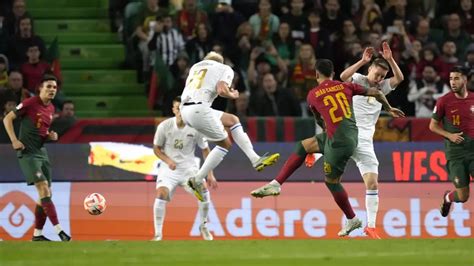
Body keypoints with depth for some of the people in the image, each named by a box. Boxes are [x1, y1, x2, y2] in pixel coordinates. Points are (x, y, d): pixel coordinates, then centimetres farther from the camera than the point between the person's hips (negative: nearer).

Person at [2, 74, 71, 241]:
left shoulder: (51, 109, 12)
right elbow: (7, 119, -7)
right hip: (28, 153, -8)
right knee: (43, 188, -18)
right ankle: (59, 230, -22)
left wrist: (50, 136, 4)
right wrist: (14, 140, -16)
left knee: (46, 194, 5)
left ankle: (37, 234, 13)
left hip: (42, 152, 8)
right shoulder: (30, 103, -10)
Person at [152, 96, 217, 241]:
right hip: (169, 169, -1)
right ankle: (158, 234, -16)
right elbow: (156, 148, 3)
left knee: (203, 191, -22)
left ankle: (203, 227, 6)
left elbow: (205, 150, 4)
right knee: (161, 194, -26)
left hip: (189, 168, 1)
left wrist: (210, 174, 0)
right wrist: (168, 160, -16)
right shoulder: (164, 126, -9)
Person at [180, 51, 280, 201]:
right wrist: (233, 95, 12)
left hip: (185, 109, 7)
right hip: (199, 108, -7)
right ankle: (197, 180, 7)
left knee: (232, 120, 21)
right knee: (225, 144, 10)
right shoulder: (225, 69, 8)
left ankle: (255, 159, 17)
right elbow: (221, 90, -10)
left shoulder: (196, 66, 26)